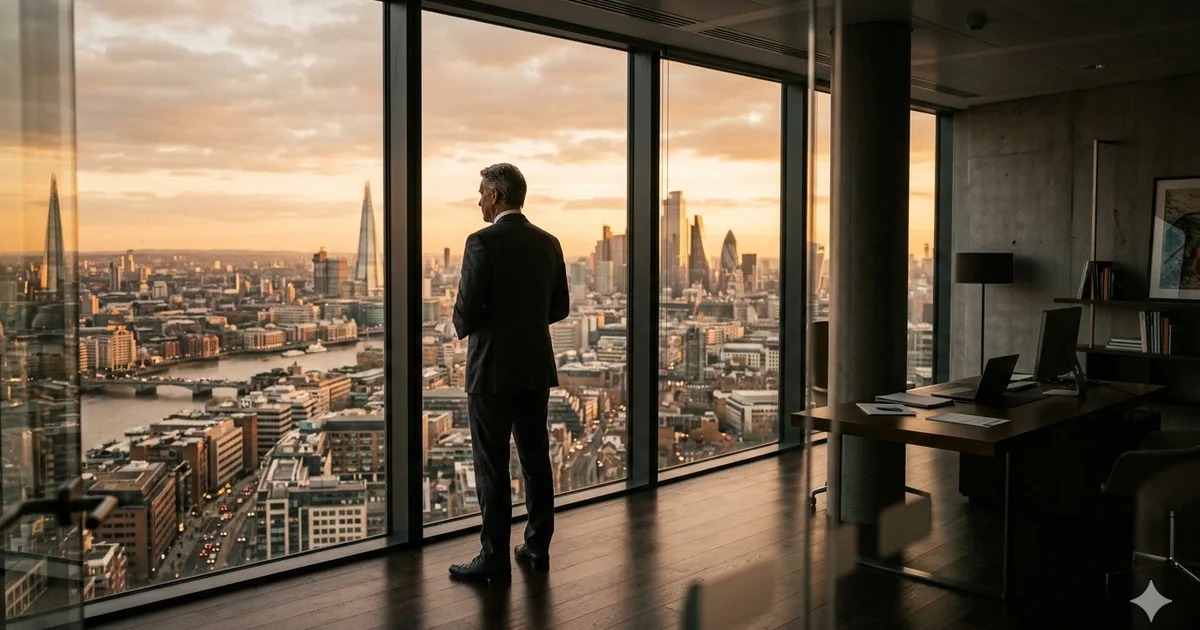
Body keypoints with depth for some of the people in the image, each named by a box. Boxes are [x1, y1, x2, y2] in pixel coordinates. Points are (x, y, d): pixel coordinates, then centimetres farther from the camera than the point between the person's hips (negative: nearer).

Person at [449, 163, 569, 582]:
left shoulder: (483, 242, -14)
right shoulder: (548, 243, 6)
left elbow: (467, 309, -16)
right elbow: (560, 308, 11)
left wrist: (464, 328, 6)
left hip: (492, 369, -6)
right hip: (536, 367, 6)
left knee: (492, 467, 1)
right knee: (536, 459, 12)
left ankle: (495, 558, 8)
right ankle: (537, 548, 20)